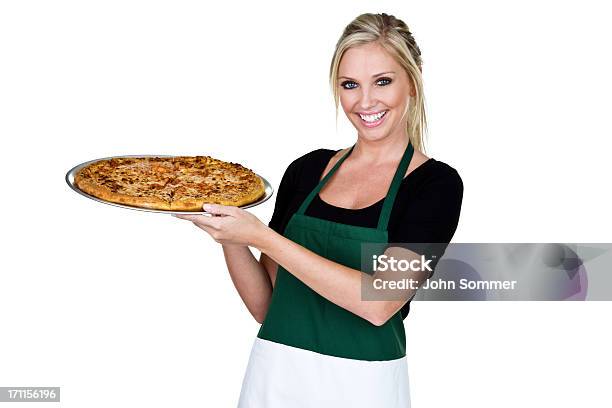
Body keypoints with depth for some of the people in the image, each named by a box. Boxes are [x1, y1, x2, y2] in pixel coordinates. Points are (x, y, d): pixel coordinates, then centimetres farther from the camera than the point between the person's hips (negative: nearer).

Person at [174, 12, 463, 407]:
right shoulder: (306, 170, 2)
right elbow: (265, 305, 3)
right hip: (273, 374, 4)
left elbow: (380, 304, -21)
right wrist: (226, 229, -13)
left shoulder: (437, 183, -9)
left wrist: (260, 236, -22)